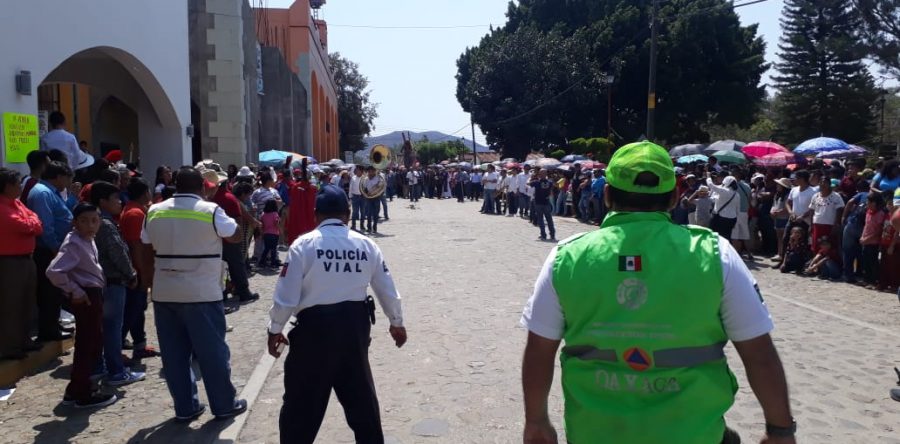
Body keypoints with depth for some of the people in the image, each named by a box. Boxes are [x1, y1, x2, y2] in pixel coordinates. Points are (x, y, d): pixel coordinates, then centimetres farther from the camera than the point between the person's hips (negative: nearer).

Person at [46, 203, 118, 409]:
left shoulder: (89, 241, 12)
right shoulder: (73, 244, -17)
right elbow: (53, 271, -26)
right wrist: (74, 291, -18)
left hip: (94, 295, 10)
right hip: (86, 297, -10)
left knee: (92, 344, 16)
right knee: (88, 345, -3)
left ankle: (75, 391, 26)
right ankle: (83, 395, 6)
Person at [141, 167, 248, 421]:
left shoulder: (154, 212, 4)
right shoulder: (210, 211, -9)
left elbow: (144, 250, 8)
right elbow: (236, 236, 1)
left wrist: (150, 281, 18)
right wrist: (224, 213, 14)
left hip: (164, 293, 4)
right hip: (202, 294, -4)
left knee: (174, 353, 11)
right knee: (212, 351, 6)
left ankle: (185, 407, 18)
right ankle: (224, 405, 15)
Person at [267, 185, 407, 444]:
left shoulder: (303, 245, -9)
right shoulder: (366, 245, 1)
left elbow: (286, 295, -9)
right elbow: (387, 290, 9)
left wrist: (274, 330, 7)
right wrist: (396, 323, 24)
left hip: (315, 327, -3)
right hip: (354, 325, 4)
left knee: (302, 399, 12)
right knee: (361, 394, 22)